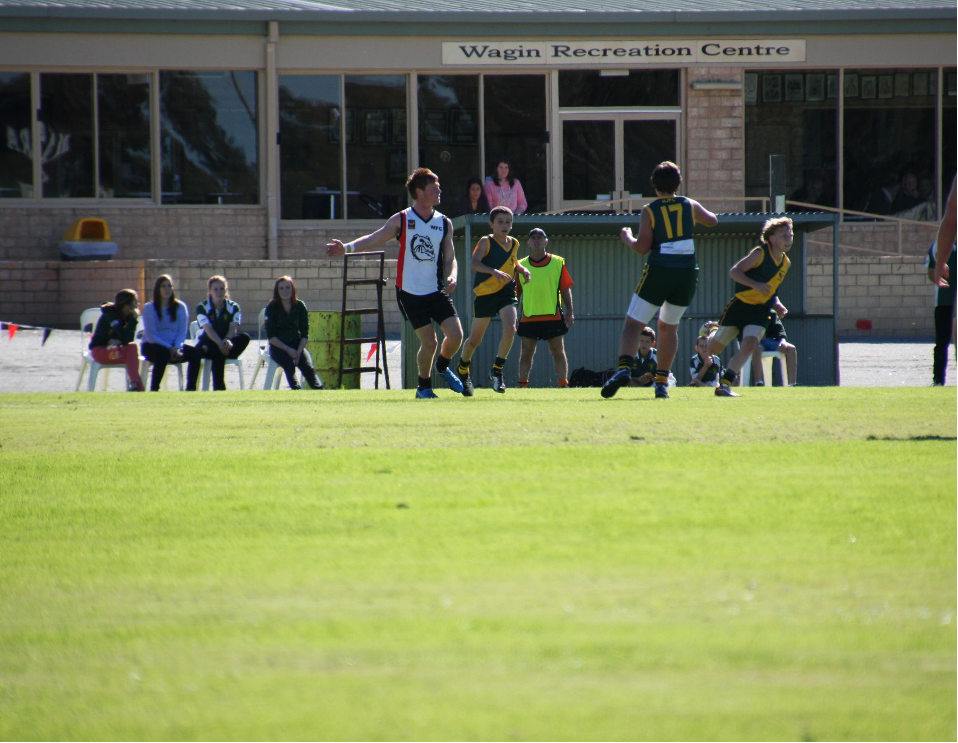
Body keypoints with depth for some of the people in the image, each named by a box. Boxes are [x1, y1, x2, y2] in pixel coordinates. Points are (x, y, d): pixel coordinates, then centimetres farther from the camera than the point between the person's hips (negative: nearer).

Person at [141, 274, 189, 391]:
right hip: (152, 346, -3)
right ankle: (154, 390, -34)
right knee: (163, 353, -38)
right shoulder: (149, 308, 0)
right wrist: (168, 348, -20)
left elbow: (182, 333, 3)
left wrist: (176, 348, -18)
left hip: (174, 347, 3)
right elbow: (150, 335, -8)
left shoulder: (180, 307, 9)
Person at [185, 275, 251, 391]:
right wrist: (220, 343, -34)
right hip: (207, 343, -3)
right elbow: (208, 329, -16)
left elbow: (233, 328, -11)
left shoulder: (233, 307, 6)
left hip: (226, 344, 3)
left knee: (244, 338, -29)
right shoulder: (202, 307, -1)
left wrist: (227, 340, -34)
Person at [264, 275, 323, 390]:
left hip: (297, 345, 2)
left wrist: (298, 351, -12)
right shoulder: (272, 308, -2)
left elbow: (305, 334, 4)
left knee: (308, 367, -25)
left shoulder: (300, 306, 5)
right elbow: (271, 336, -6)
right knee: (289, 363, -34)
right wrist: (287, 350, -18)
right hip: (278, 346, -2)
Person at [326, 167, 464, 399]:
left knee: (455, 335, -9)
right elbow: (373, 239, -4)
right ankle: (424, 386, 15)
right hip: (410, 291, -3)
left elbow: (450, 258, 10)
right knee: (429, 341, -7)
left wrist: (452, 276, -11)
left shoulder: (444, 223, 6)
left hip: (437, 290, 3)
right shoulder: (401, 220, -3)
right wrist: (346, 248, -19)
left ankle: (442, 366, 24)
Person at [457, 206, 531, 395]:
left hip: (507, 293, 3)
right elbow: (474, 263, -26)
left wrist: (523, 269, 7)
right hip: (485, 293, -3)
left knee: (510, 329, -23)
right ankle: (463, 372, 35)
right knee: (475, 339, 8)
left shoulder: (514, 244, 7)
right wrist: (494, 271, -41)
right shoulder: (486, 242, -11)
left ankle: (497, 371, -7)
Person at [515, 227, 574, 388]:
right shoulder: (521, 265, 7)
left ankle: (563, 385, 3)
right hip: (528, 318, 1)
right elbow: (516, 293, 10)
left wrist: (569, 312, 0)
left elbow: (565, 289, 5)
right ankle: (522, 385, 9)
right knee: (526, 353, 4)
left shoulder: (558, 263, 4)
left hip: (553, 316, -1)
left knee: (558, 352, 2)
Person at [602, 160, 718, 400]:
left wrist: (627, 237, 10)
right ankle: (662, 382, 15)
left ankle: (624, 367, -30)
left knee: (632, 324, -4)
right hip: (687, 273, 4)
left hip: (659, 272, -4)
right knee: (669, 327, 20)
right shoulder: (689, 206, 8)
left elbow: (642, 247, -9)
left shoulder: (649, 211, -3)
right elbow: (712, 220, 26)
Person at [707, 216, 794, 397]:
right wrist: (755, 284, -34)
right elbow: (734, 271, -20)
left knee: (749, 345, -21)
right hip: (739, 305, -4)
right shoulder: (760, 253, -14)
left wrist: (778, 305, 3)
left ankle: (724, 384, -14)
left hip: (759, 312, 4)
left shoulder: (785, 263, 7)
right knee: (713, 349, 6)